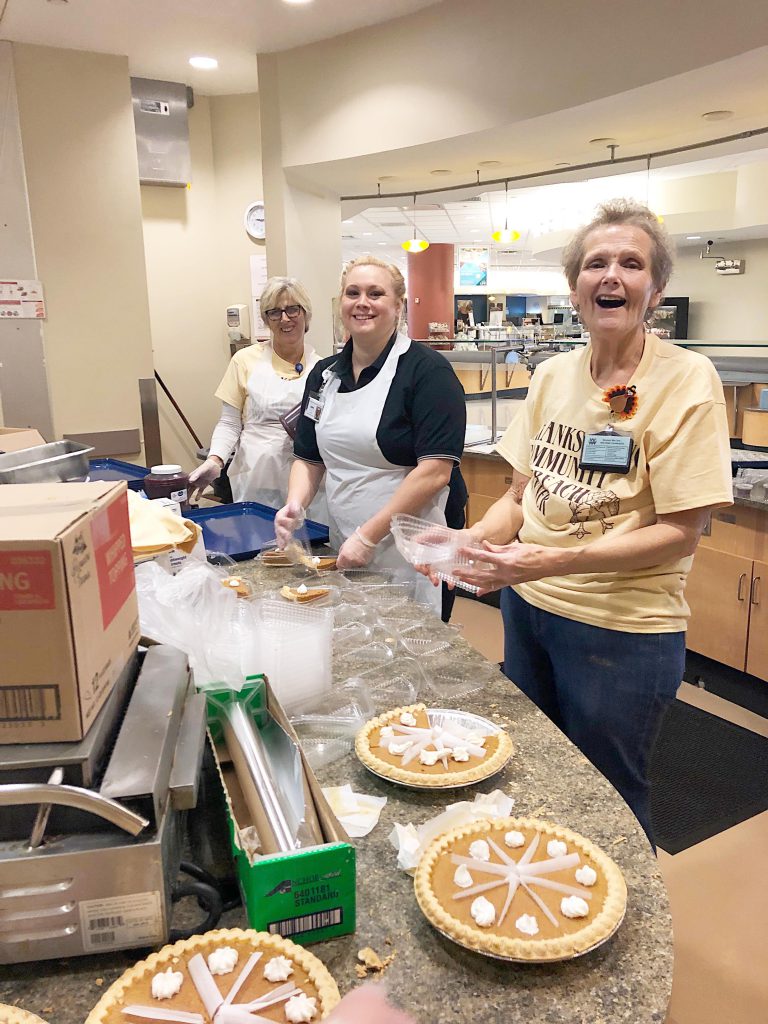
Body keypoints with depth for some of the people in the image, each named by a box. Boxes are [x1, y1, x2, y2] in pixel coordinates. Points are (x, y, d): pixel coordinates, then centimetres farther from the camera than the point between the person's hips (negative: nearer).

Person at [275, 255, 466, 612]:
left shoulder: (426, 370, -11)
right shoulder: (324, 375, 9)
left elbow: (434, 471, -18)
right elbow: (309, 459, 14)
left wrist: (369, 536, -20)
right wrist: (295, 505, -7)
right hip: (342, 551, 6)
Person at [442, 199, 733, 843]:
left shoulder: (685, 380, -15)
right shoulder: (552, 377, 2)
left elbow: (681, 532, -18)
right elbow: (523, 494, 6)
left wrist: (550, 561, -28)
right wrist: (471, 542, -14)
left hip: (624, 630, -6)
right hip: (528, 609, 6)